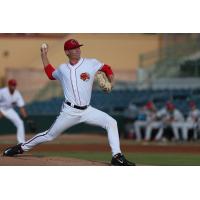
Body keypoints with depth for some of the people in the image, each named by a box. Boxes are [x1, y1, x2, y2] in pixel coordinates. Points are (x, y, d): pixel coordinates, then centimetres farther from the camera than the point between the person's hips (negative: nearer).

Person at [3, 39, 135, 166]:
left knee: (111, 123, -17)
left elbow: (106, 68, 12)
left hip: (87, 110, 1)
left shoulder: (91, 63, 2)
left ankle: (117, 157, -15)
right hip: (70, 111, -1)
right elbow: (51, 74, 28)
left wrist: (110, 80, -7)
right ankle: (22, 148, 23)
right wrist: (44, 55, 25)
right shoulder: (62, 69, 8)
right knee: (50, 135, 4)